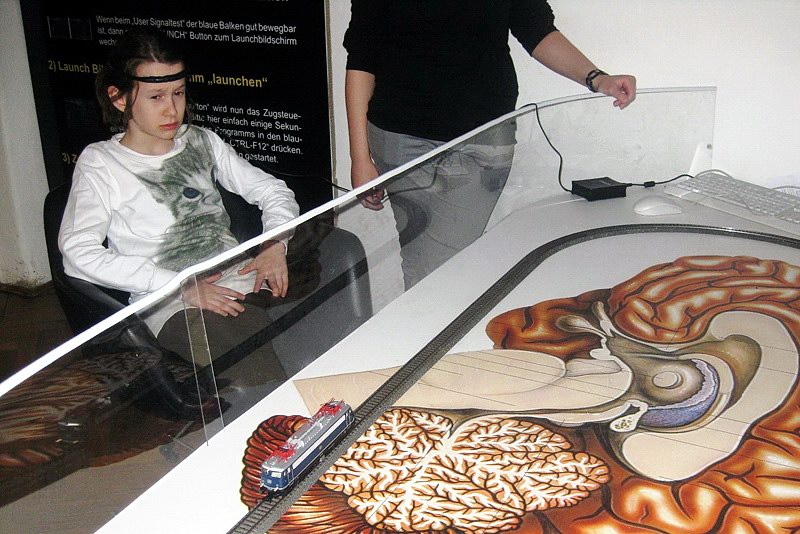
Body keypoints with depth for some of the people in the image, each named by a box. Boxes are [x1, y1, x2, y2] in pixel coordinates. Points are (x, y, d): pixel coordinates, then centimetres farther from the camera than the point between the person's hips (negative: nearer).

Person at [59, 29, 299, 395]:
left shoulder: (200, 141, 18)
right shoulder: (100, 162, 5)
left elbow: (273, 191, 21)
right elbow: (78, 254, -8)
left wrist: (275, 245, -2)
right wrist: (180, 286, -15)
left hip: (245, 284, 4)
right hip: (176, 310, -4)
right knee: (266, 381, -34)